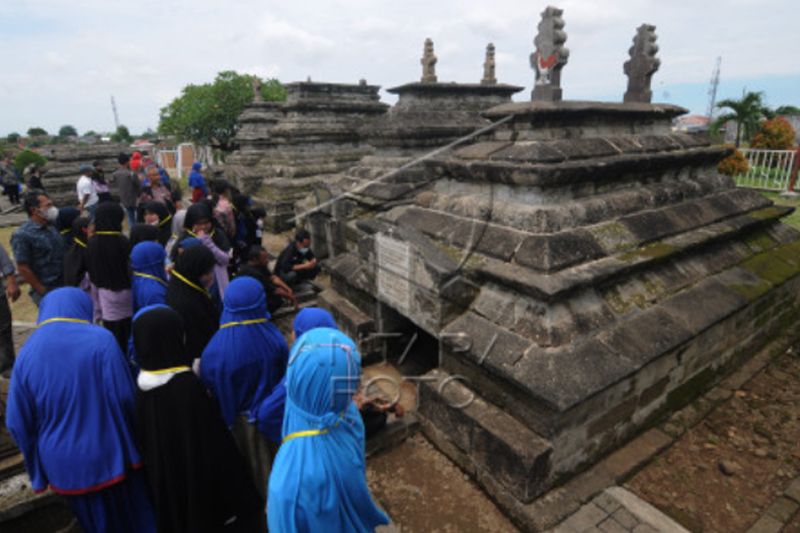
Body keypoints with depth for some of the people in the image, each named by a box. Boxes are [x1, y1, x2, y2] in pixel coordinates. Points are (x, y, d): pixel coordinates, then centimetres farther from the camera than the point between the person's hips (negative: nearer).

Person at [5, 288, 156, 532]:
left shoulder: (27, 352, -6)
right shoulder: (100, 340, -17)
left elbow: (17, 423, -1)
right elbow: (125, 397, -18)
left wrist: (38, 465, 14)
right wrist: (132, 440, 0)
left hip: (62, 464, 4)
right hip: (109, 456, -4)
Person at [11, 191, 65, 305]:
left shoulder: (51, 226, 4)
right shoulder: (23, 235, -15)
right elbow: (23, 268, -14)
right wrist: (43, 292, -11)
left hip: (65, 286, 6)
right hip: (47, 291, -6)